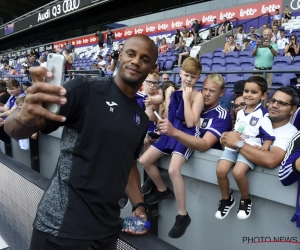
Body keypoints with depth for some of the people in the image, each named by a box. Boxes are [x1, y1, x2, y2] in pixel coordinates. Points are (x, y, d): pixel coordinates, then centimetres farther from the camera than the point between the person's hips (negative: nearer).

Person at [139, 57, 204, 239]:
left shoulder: (198, 96, -6)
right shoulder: (171, 90, 9)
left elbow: (190, 122, -17)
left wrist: (186, 98, -16)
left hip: (187, 134, -7)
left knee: (173, 170, -27)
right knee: (144, 160, 4)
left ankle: (183, 216, -11)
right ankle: (162, 190, 29)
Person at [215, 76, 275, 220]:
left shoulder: (263, 115, -3)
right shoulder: (240, 112, 17)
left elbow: (268, 136, -5)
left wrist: (264, 149, -20)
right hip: (233, 145, 6)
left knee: (238, 173, -28)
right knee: (220, 170, -15)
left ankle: (245, 200, 3)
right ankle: (226, 200, 11)